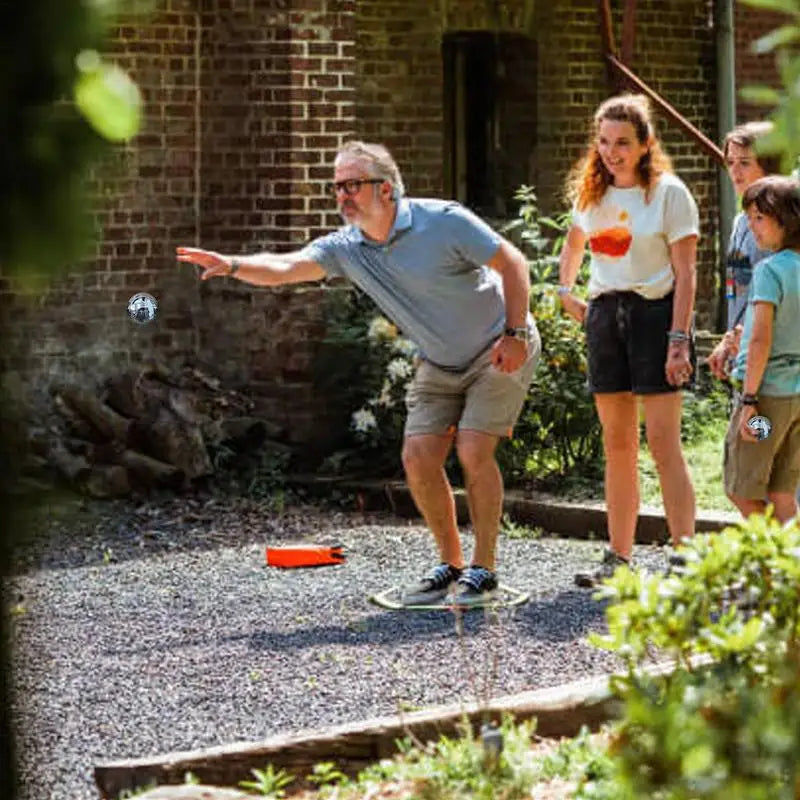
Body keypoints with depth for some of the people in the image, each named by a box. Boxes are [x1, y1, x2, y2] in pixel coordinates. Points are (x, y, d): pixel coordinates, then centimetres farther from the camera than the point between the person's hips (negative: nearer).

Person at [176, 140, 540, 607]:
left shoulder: (444, 221, -23)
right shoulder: (347, 248, -8)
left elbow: (513, 263, -17)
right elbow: (285, 267, -21)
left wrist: (515, 334, -23)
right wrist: (233, 265, -40)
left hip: (499, 351, -6)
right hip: (440, 365, 6)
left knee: (474, 451, -18)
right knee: (419, 459, -6)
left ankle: (484, 570, -5)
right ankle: (451, 565, 11)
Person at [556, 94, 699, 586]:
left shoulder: (668, 193, -6)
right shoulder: (590, 194, 10)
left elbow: (685, 273, -10)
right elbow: (576, 240, 32)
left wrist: (678, 339, -17)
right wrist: (565, 290, 20)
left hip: (655, 311, -6)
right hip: (605, 315, 6)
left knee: (663, 442, -11)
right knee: (618, 445, 7)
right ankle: (619, 558, 11)